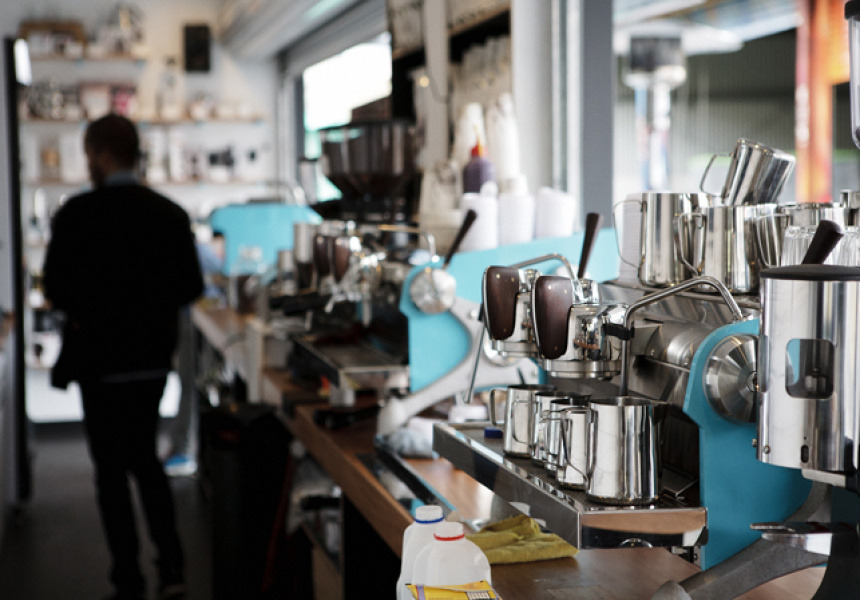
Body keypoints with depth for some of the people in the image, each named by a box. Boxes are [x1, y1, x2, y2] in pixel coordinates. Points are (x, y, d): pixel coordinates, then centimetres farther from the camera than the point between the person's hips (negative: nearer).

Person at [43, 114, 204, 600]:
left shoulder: (78, 214, -14)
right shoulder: (171, 213, 0)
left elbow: (57, 290, -15)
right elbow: (191, 287, 2)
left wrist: (86, 310, 5)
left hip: (100, 359, -5)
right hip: (154, 356, 5)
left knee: (111, 468, 6)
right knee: (145, 457, 20)